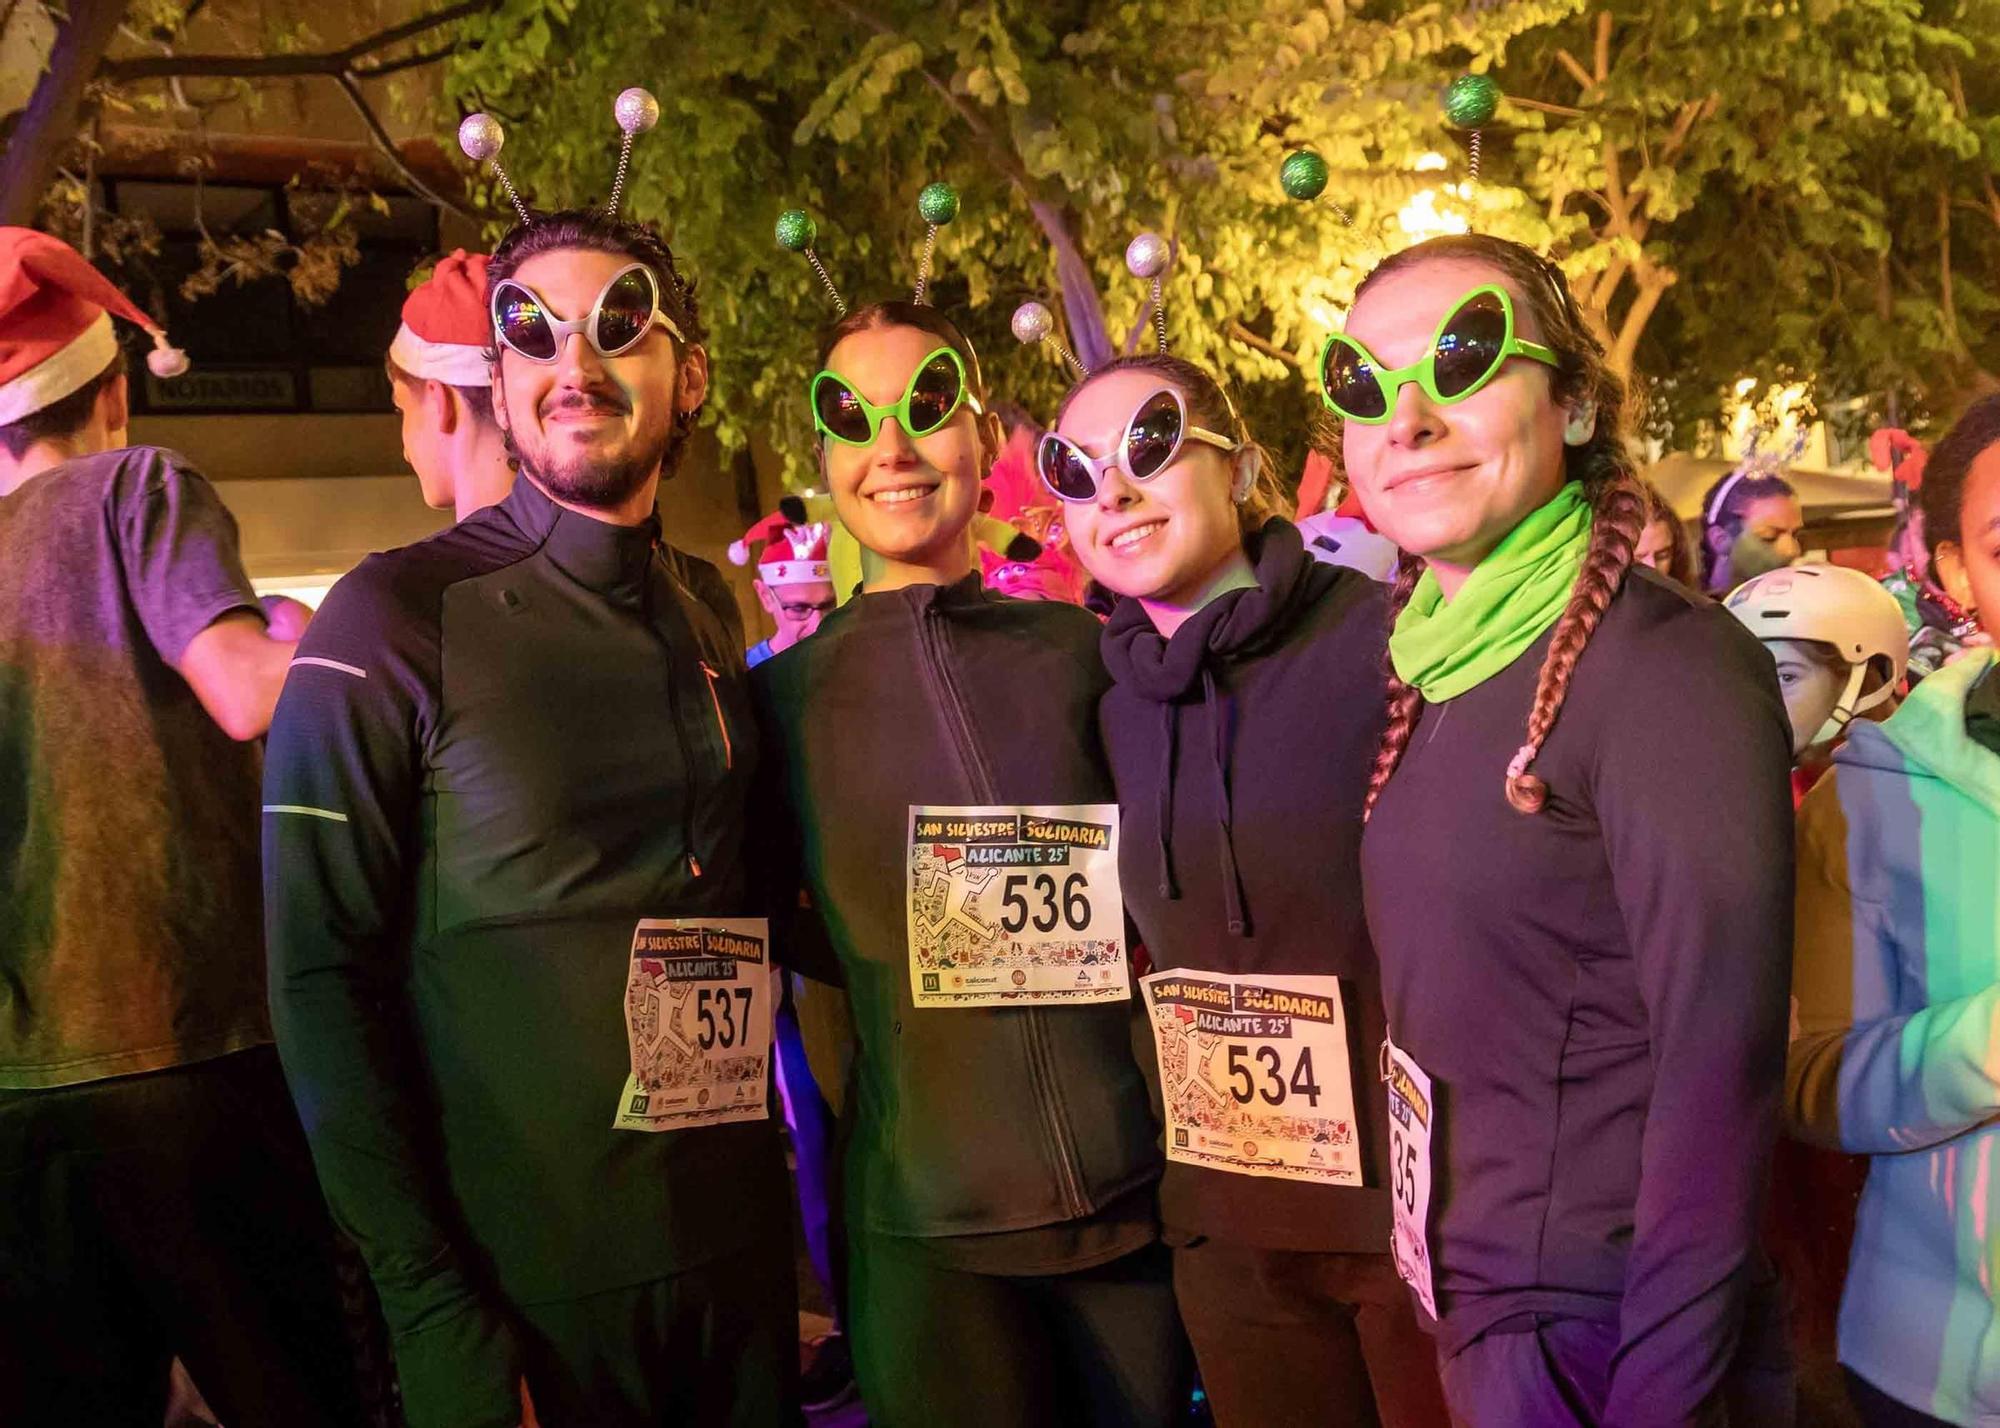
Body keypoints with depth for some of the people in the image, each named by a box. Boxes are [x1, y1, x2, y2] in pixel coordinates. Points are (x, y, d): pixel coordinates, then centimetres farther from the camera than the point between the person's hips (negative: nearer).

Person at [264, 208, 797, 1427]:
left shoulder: (713, 612, 6)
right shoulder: (399, 617, -10)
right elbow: (321, 974, -13)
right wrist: (438, 1319, -16)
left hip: (741, 1253, 5)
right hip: (524, 1277, -5)